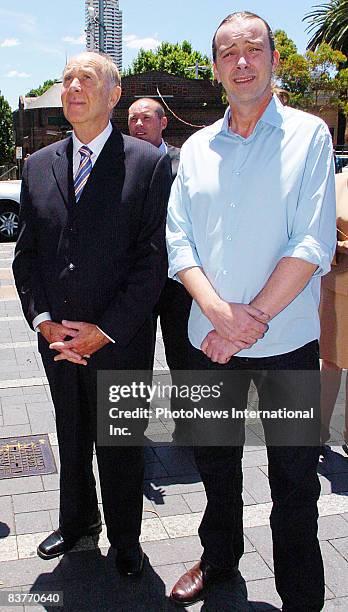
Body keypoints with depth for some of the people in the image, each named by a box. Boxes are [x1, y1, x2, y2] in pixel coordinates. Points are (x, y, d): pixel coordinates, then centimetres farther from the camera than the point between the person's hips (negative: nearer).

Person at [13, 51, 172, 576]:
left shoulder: (149, 164, -7)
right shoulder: (39, 165, 6)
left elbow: (153, 258, -11)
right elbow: (26, 253, 7)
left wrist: (105, 330, -16)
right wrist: (43, 320, -6)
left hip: (121, 341, -4)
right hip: (57, 338, 4)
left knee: (120, 446, 12)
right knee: (71, 440, 21)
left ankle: (125, 538, 36)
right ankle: (77, 521, 45)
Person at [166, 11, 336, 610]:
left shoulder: (308, 135, -3)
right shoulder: (196, 148, 8)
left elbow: (313, 243, -12)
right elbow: (178, 241, 2)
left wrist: (251, 321, -17)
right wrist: (221, 312, -15)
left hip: (287, 340, -3)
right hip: (210, 337, 4)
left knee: (295, 480, 8)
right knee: (215, 460, 19)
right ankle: (219, 558, 43)